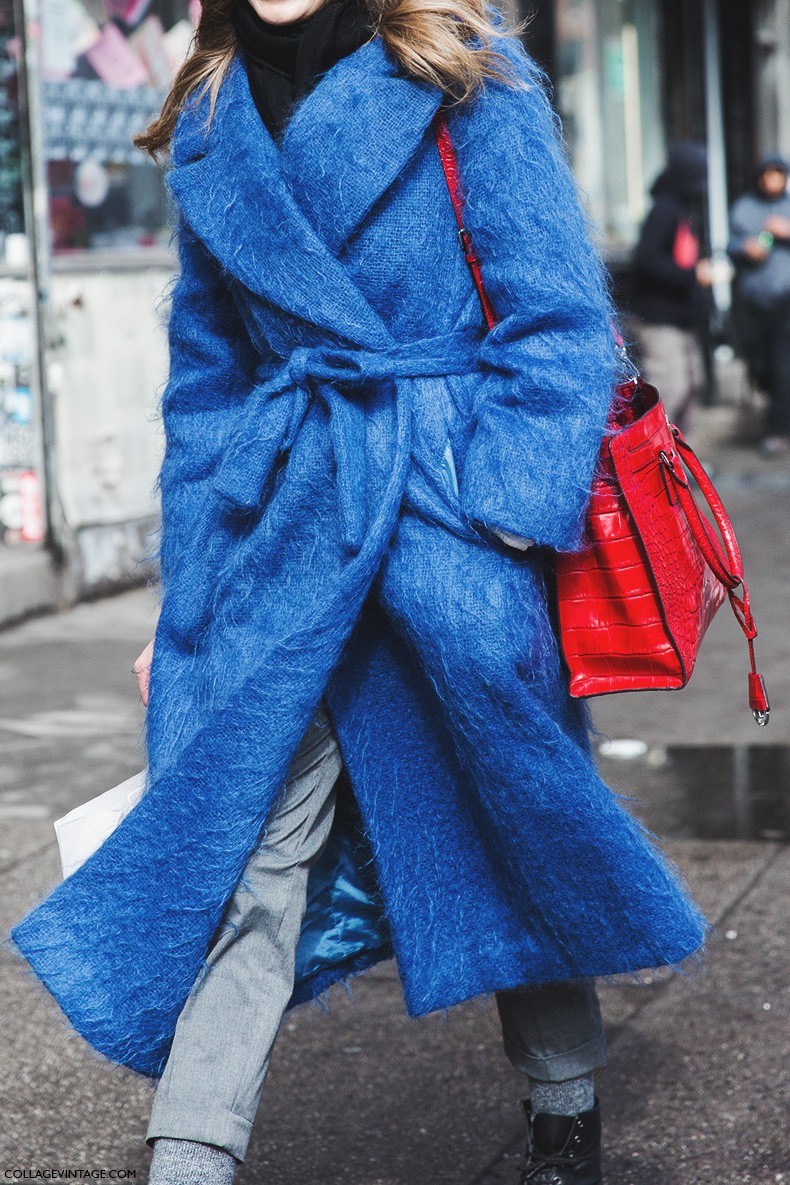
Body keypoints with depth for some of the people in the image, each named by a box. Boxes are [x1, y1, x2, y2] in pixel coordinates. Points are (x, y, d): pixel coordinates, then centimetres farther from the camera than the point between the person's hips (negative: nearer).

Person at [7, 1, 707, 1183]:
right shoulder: (214, 131, 13)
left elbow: (559, 320, -5)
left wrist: (511, 523, -16)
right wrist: (186, 602, 14)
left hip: (451, 508, -3)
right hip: (286, 511, 3)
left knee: (505, 820, 6)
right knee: (242, 830, -7)